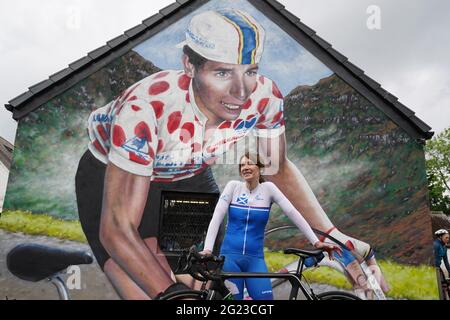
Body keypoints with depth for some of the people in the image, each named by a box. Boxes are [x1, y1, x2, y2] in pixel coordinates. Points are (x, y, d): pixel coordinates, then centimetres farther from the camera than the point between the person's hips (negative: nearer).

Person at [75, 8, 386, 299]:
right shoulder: (144, 109, -38)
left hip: (189, 178, 3)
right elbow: (116, 228, -35)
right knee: (148, 293, -17)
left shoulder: (264, 96, -25)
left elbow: (278, 170, -8)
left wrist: (333, 235, -15)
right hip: (112, 181, -2)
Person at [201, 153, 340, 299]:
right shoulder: (233, 186, -1)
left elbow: (293, 213, -5)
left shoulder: (268, 188, -1)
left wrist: (316, 242, -11)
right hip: (230, 256, 0)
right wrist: (207, 249, -19)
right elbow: (217, 217, -7)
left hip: (255, 259, 0)